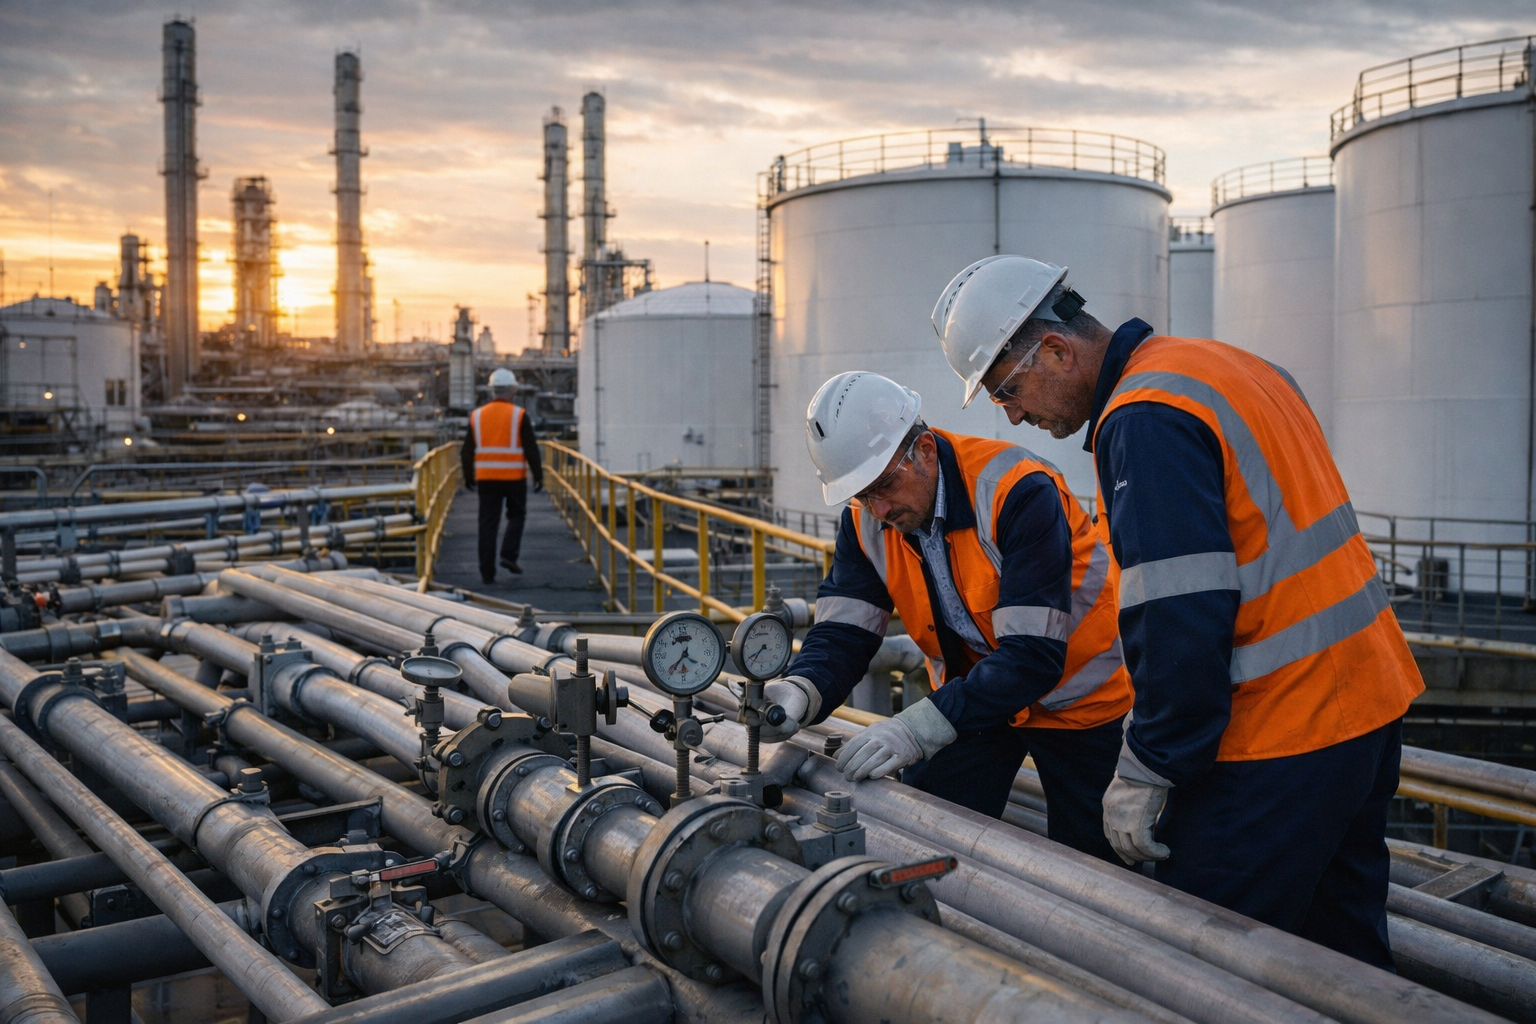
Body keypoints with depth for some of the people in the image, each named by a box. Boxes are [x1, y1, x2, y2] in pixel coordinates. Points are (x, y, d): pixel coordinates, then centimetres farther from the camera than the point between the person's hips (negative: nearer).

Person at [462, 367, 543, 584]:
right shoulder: (519, 415, -6)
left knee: (488, 523, 5)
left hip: (486, 478, 3)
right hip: (514, 477, -3)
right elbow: (531, 449, -7)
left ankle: (487, 572, 4)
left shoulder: (477, 415, 5)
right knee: (516, 516, 16)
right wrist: (538, 475, -1)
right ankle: (509, 554, -2)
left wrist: (468, 477, 18)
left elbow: (467, 451, 8)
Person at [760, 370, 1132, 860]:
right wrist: (801, 692, -36)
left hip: (1074, 689, -5)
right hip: (971, 692, 5)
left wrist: (921, 727, -43)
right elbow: (843, 631, -13)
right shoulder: (865, 521, -12)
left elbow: (1034, 655, -36)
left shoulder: (1015, 492, -32)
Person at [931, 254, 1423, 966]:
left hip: (1280, 745, -10)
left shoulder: (1143, 420, -17)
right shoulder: (1225, 363, 13)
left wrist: (1146, 771, -15)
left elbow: (1180, 621, -23)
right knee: (1342, 959, 20)